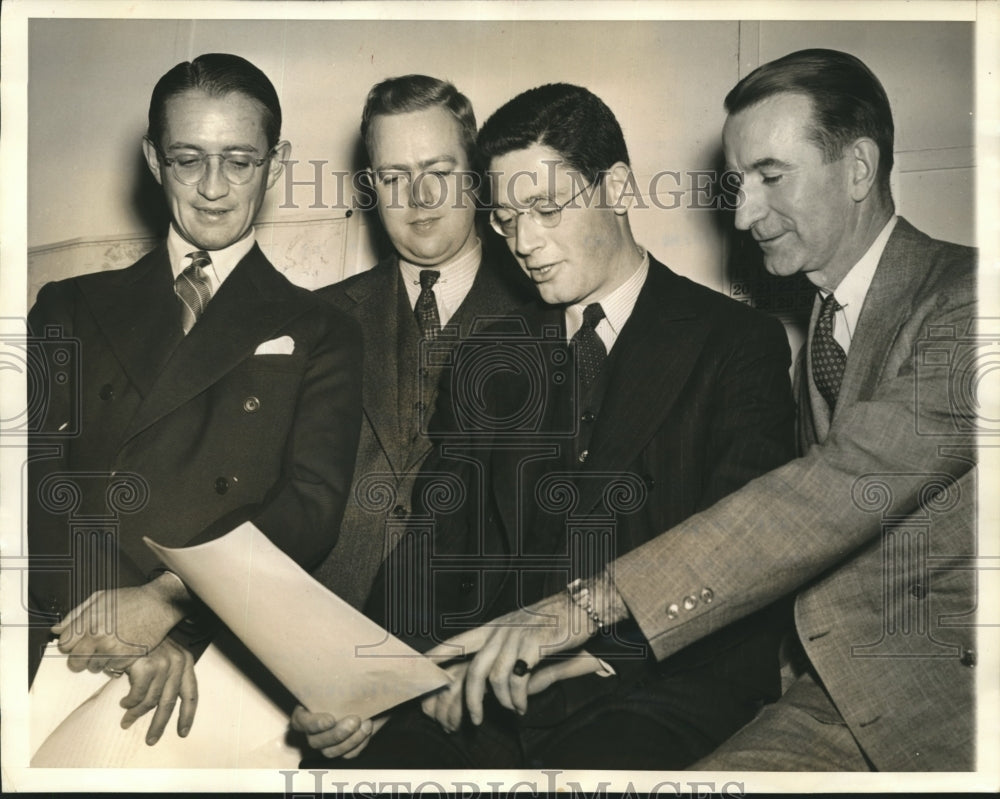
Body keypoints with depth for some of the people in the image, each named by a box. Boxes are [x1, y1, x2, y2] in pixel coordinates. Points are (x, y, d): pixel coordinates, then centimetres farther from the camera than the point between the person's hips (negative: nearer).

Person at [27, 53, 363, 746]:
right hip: (60, 652, 1)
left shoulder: (318, 337, 13)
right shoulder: (70, 310, 18)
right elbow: (38, 479, 5)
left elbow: (312, 507, 0)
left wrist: (164, 601, -15)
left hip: (226, 656, -1)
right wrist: (124, 628, -11)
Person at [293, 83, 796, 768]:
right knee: (385, 755, -25)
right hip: (498, 685, 3)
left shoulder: (738, 342, 4)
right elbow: (441, 538, 9)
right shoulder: (486, 357, 18)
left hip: (673, 680, -3)